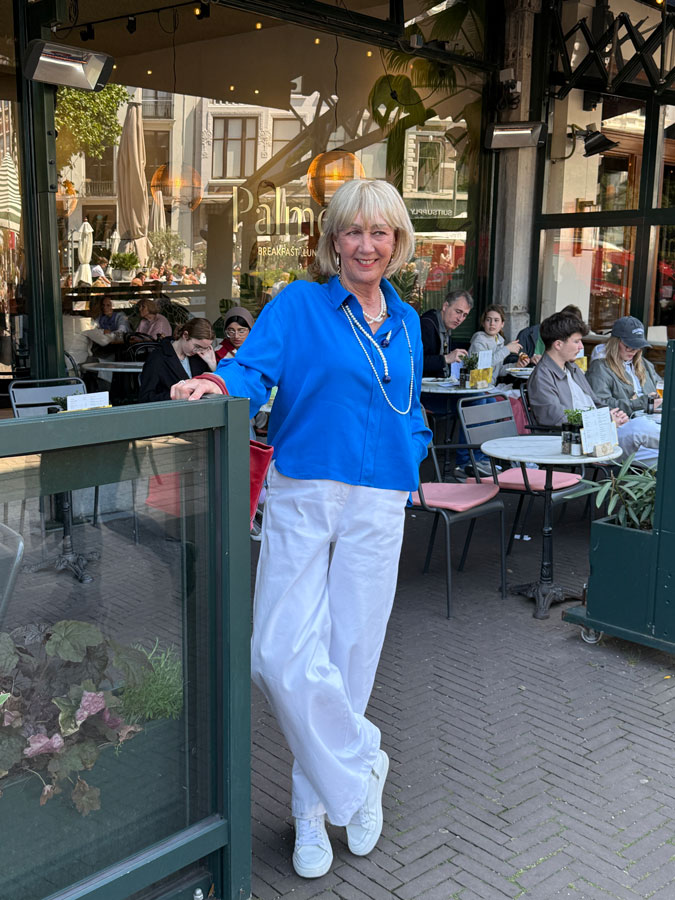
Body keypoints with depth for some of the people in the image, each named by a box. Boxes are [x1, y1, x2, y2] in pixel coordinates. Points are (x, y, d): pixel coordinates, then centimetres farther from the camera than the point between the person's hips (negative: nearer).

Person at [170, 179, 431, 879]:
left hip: (378, 507, 3)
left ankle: (316, 808, 25)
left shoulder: (406, 323, 15)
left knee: (349, 655, 7)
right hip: (302, 498, -2)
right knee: (283, 654, -9)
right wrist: (217, 383, -33)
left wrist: (411, 454, 6)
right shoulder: (298, 305, 2)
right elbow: (254, 368, -12)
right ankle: (361, 767, 15)